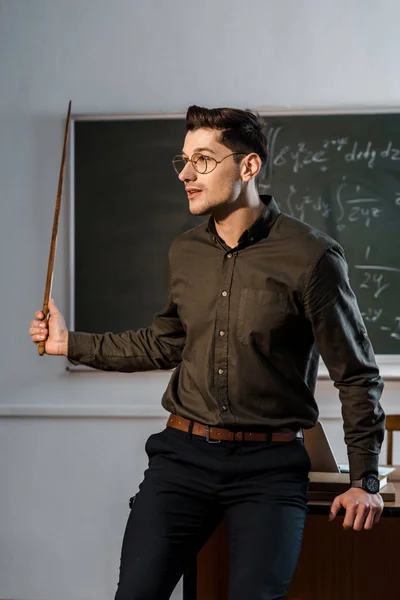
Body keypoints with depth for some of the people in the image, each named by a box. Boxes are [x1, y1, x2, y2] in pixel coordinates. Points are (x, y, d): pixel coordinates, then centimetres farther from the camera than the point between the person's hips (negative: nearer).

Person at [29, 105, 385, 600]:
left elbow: (356, 375, -3)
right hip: (184, 453, 4)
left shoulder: (310, 256, -10)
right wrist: (72, 344, 19)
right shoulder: (185, 252, 7)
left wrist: (364, 481, -4)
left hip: (269, 466, -4)